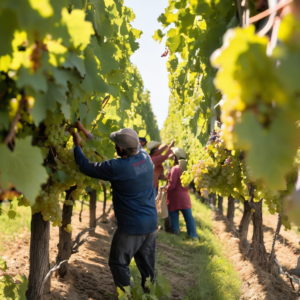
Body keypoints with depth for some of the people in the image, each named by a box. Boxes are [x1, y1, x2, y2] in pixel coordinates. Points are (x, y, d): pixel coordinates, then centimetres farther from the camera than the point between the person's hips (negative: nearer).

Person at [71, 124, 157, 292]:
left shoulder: (117, 168, -22)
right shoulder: (145, 157, -4)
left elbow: (86, 167, -11)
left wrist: (77, 146, 6)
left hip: (131, 226, -6)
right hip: (151, 223, 6)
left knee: (119, 264, 10)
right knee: (147, 266, 16)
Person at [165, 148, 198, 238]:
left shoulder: (175, 169, -18)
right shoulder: (185, 168, 2)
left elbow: (171, 186, -18)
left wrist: (165, 187, 0)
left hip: (174, 197, -6)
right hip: (184, 196, 6)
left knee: (174, 217, 6)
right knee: (189, 218, 7)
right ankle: (194, 236, 7)